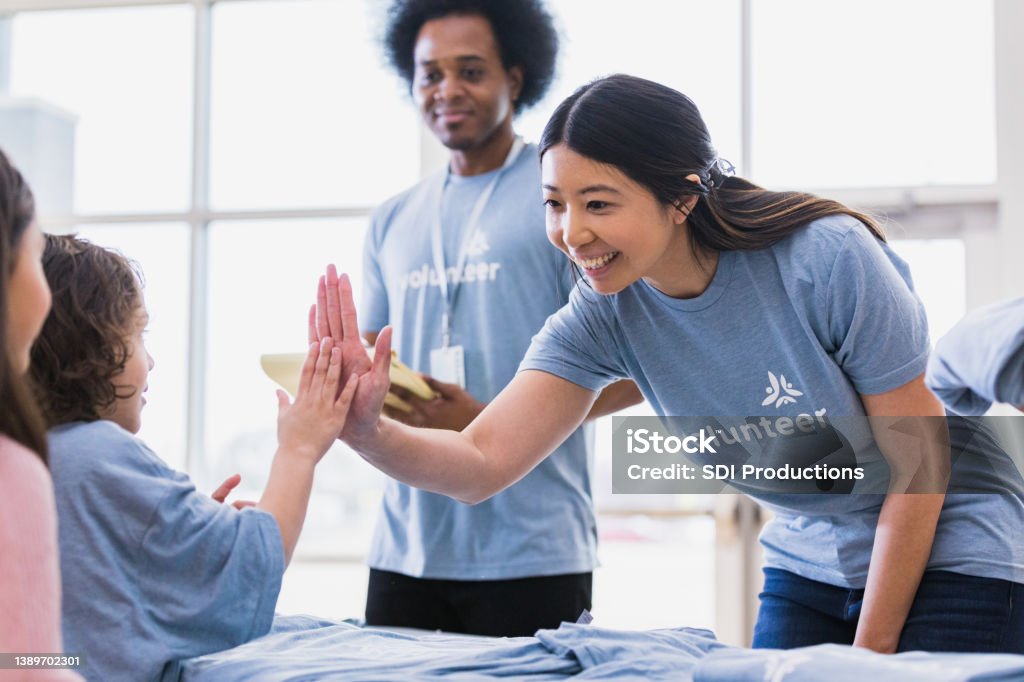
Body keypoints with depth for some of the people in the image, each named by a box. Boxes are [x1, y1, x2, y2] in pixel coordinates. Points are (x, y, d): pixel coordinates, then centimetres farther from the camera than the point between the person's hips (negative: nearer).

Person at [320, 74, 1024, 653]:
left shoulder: (828, 259, -27)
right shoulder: (603, 316, -14)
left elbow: (919, 462, -19)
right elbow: (482, 462, -22)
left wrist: (870, 651, -14)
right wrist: (368, 431, -42)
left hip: (946, 553, -4)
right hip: (807, 565, 4)